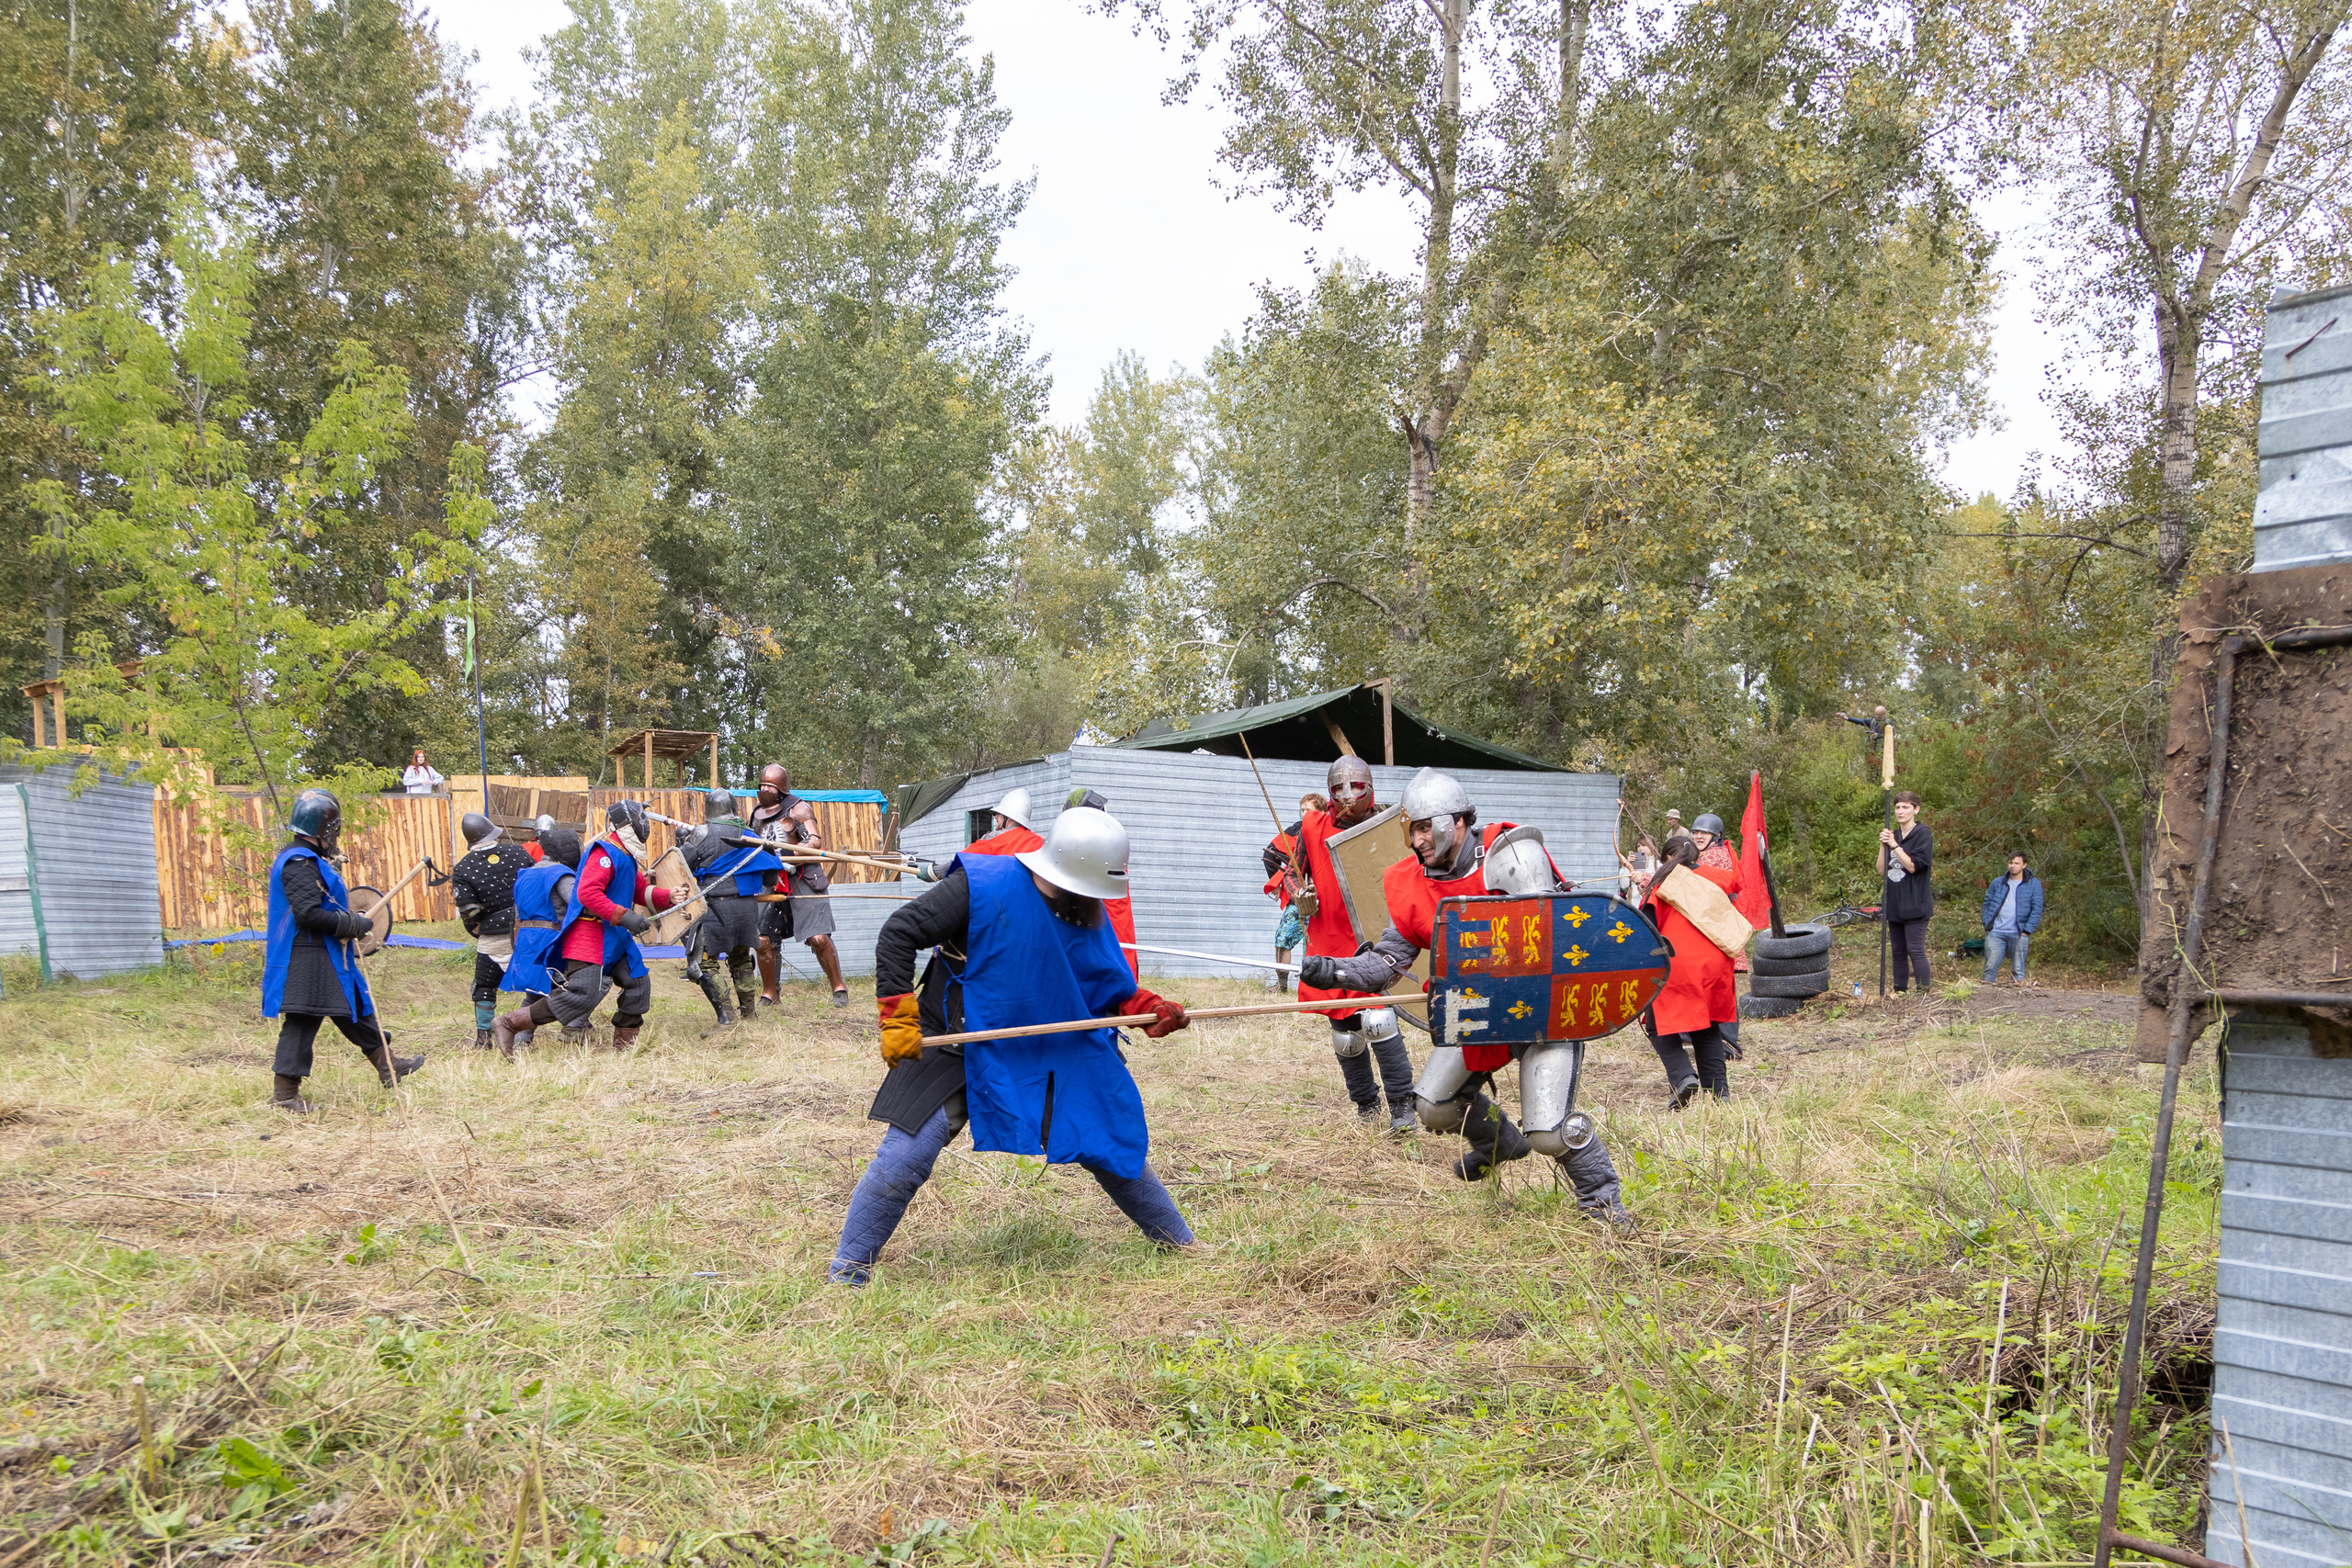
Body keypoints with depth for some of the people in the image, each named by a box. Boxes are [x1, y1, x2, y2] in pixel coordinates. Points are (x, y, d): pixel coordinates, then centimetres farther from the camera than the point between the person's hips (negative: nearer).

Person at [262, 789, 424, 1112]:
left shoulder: (307, 860, 15)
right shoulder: (299, 863, -18)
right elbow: (308, 913, -26)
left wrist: (351, 921, 17)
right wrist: (354, 924, -16)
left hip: (324, 957, 11)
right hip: (307, 960, -11)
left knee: (354, 1007, 16)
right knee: (302, 1021, -4)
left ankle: (387, 1067, 24)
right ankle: (284, 1093, 5)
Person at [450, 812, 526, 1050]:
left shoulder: (462, 868, -8)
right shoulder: (518, 854, -3)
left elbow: (469, 911, -9)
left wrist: (476, 932, 9)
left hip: (493, 938, -1)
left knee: (484, 988, 14)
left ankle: (483, 1038, 14)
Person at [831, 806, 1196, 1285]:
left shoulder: (1089, 917, -4)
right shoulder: (982, 886, -22)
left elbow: (1109, 988, 8)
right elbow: (898, 933, -18)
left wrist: (1149, 1010, -11)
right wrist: (898, 1015, -22)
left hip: (1056, 1055, 5)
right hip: (957, 1049, -4)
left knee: (1114, 1146, 10)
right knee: (905, 1158, -10)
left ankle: (1176, 1238, 32)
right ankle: (850, 1263, 12)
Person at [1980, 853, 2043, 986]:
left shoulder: (2034, 884, 4)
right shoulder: (1997, 883, 11)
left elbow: (2037, 909, 0)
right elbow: (1987, 904, 14)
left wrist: (2027, 931, -8)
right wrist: (1987, 925, 1)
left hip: (2018, 935, -2)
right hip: (1995, 933, 2)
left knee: (2018, 970, 5)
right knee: (1990, 967, -1)